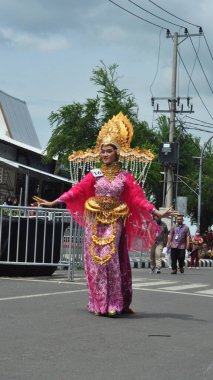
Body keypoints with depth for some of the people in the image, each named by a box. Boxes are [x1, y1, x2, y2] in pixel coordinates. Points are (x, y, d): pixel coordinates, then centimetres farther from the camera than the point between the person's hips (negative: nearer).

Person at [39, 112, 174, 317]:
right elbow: (76, 191, 0)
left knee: (110, 258, -12)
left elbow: (138, 198, -2)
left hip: (115, 222, -1)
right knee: (96, 259, 0)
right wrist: (53, 202, -6)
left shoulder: (125, 176, 3)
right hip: (95, 222, 2)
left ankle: (114, 303, -7)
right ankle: (99, 303, 7)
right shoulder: (94, 175, 5)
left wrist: (156, 212, -13)